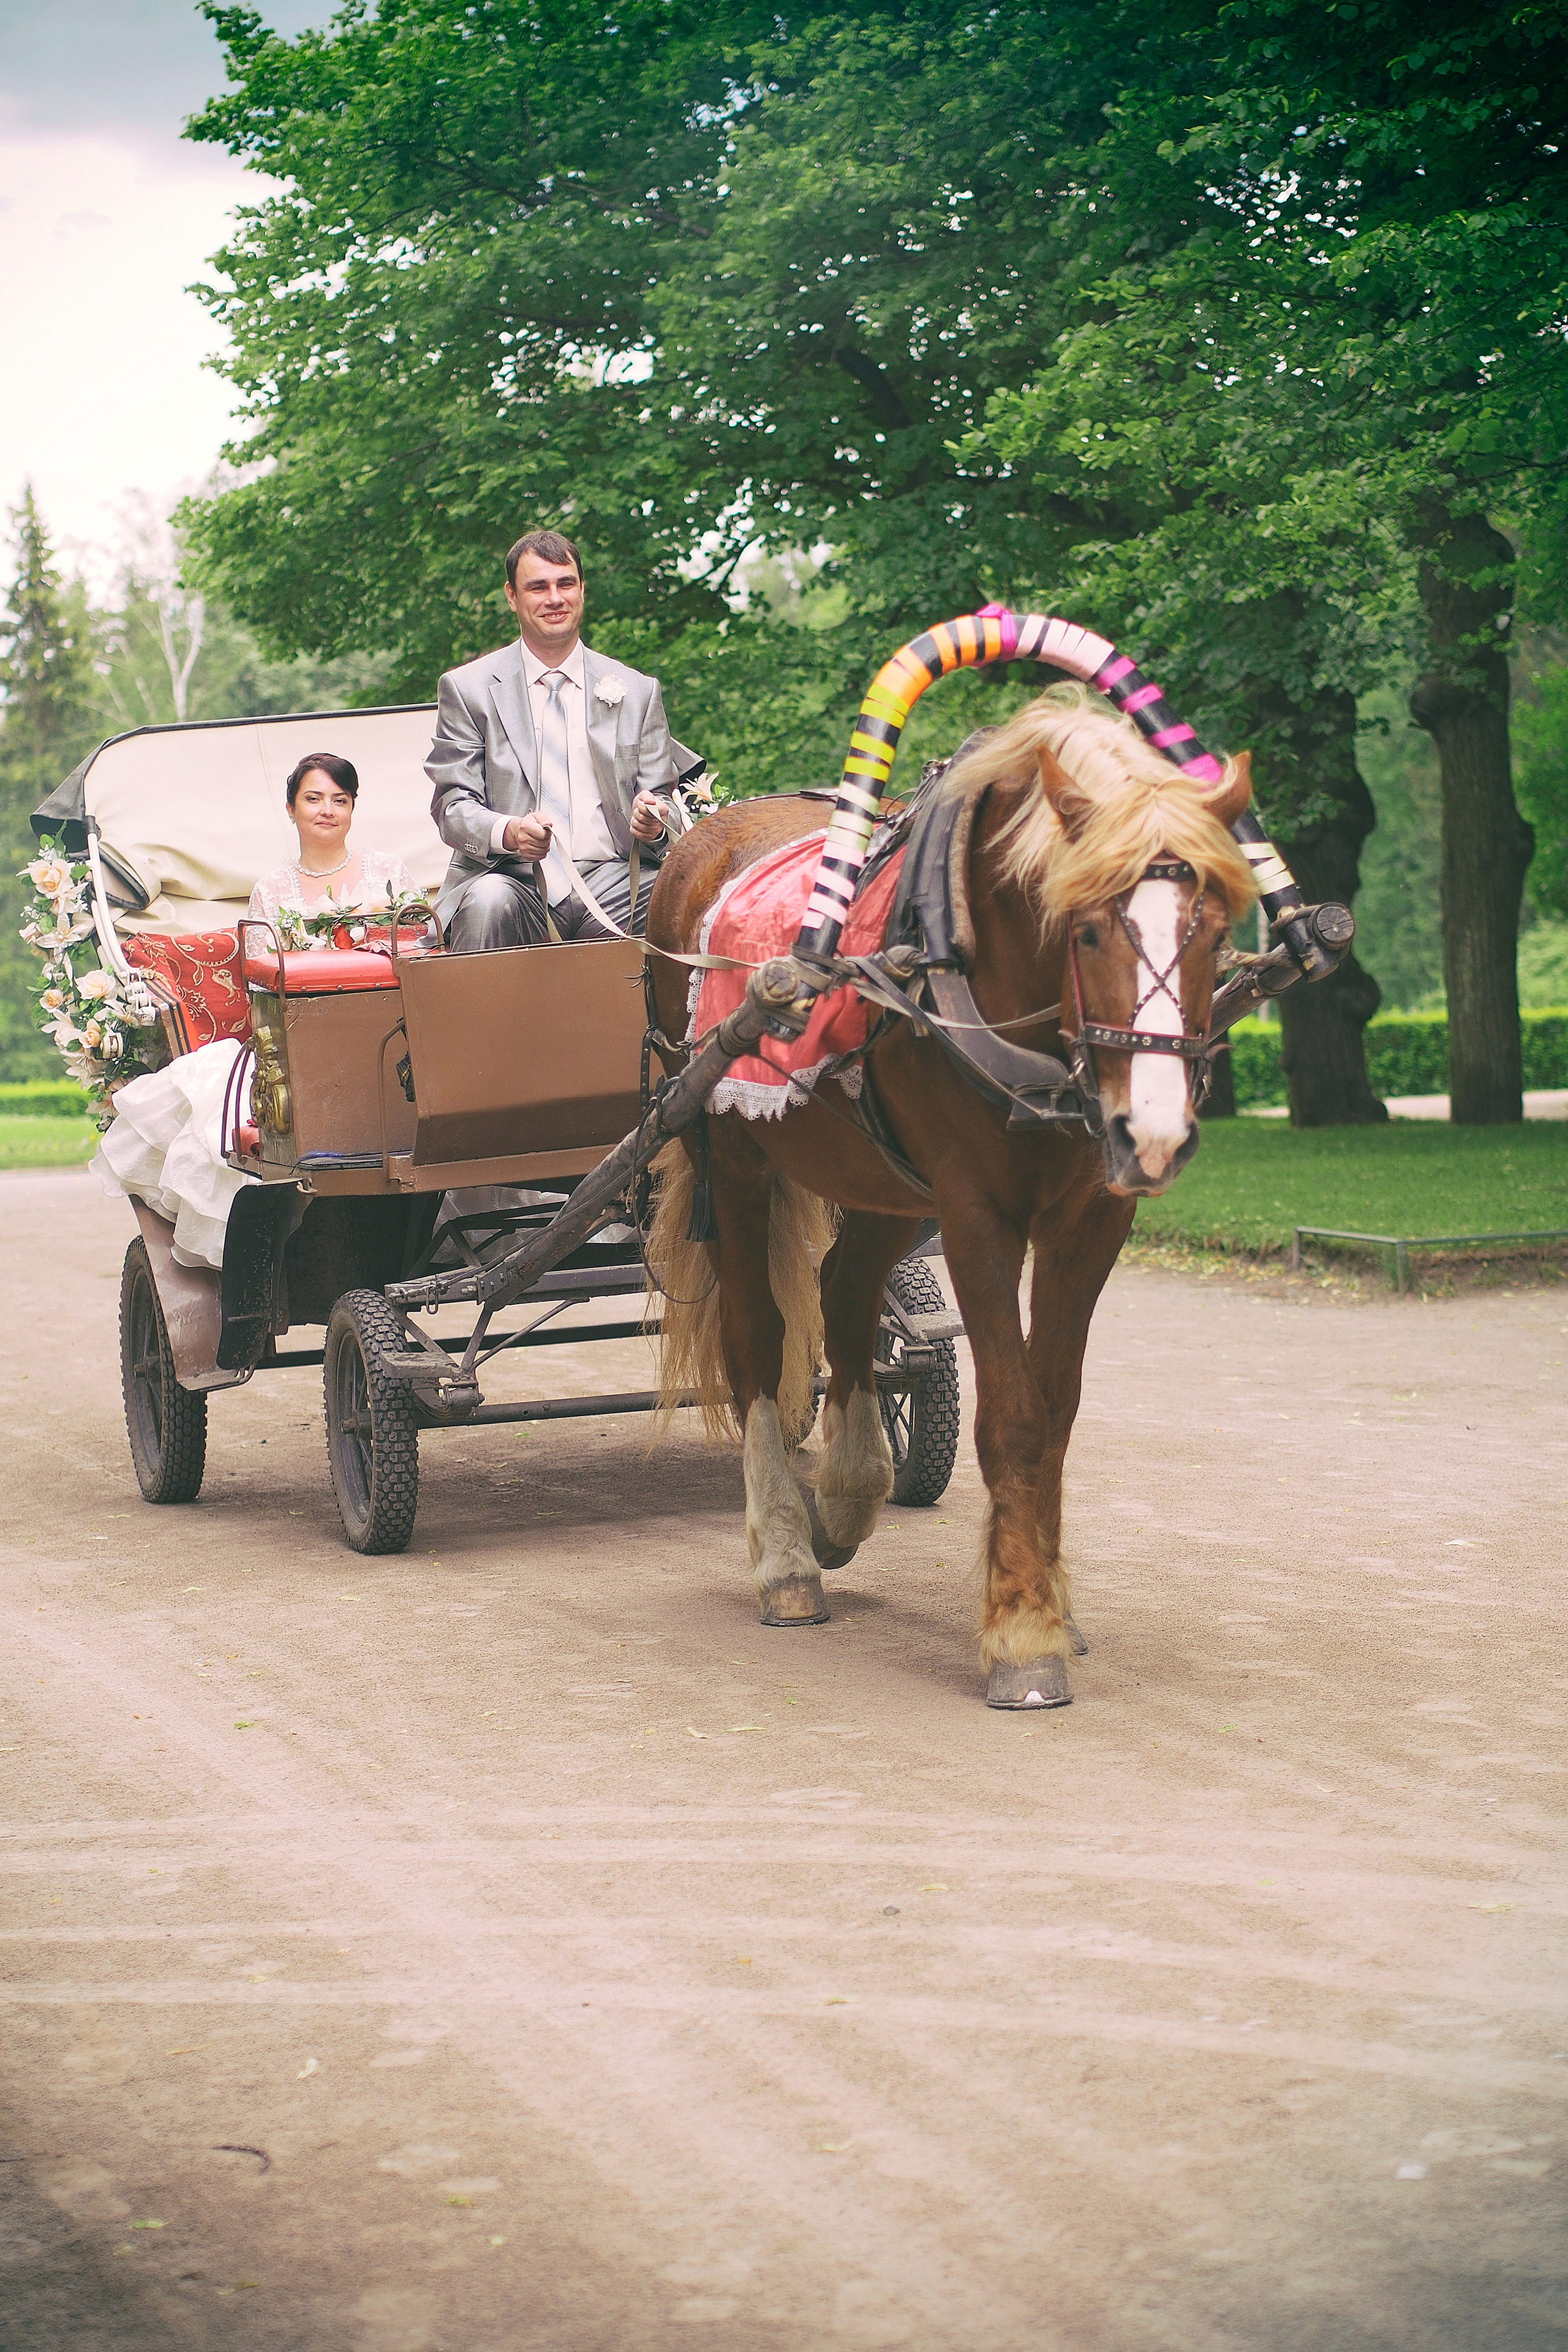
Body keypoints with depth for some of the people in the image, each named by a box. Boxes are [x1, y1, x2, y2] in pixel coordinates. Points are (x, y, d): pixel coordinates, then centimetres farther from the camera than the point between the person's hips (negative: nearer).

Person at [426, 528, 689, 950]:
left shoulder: (638, 691, 16)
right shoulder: (469, 689, 9)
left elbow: (661, 800, 15)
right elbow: (452, 806, 3)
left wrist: (653, 820, -11)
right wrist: (508, 832, -20)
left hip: (612, 881, 1)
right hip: (513, 879, -1)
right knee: (489, 900, -37)